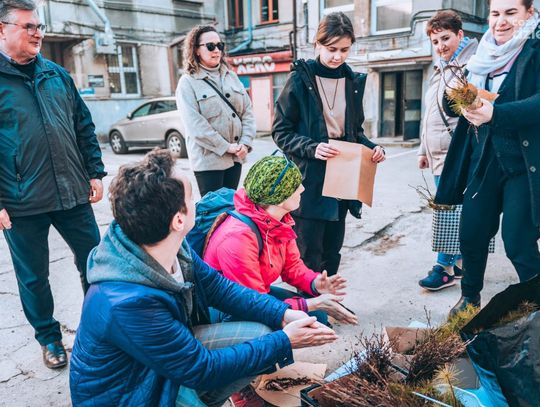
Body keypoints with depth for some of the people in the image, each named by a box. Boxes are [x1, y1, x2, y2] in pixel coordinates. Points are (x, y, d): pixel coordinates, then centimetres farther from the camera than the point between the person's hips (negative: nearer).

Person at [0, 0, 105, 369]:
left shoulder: (57, 74, 9)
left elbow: (84, 127, 13)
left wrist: (95, 172, 6)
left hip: (73, 195, 4)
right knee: (34, 277, 11)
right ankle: (49, 336, 34)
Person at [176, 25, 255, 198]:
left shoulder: (231, 76, 12)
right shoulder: (188, 82, -5)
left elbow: (247, 111, 8)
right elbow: (194, 124, -14)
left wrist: (245, 143, -6)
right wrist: (225, 147, -15)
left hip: (235, 157, 5)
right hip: (208, 159, -5)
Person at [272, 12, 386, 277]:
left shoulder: (353, 82, 9)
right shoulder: (300, 79, -6)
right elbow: (281, 131, -5)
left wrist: (371, 147, -2)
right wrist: (311, 148, -21)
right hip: (308, 180, -5)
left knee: (332, 252, 14)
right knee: (309, 255, -2)